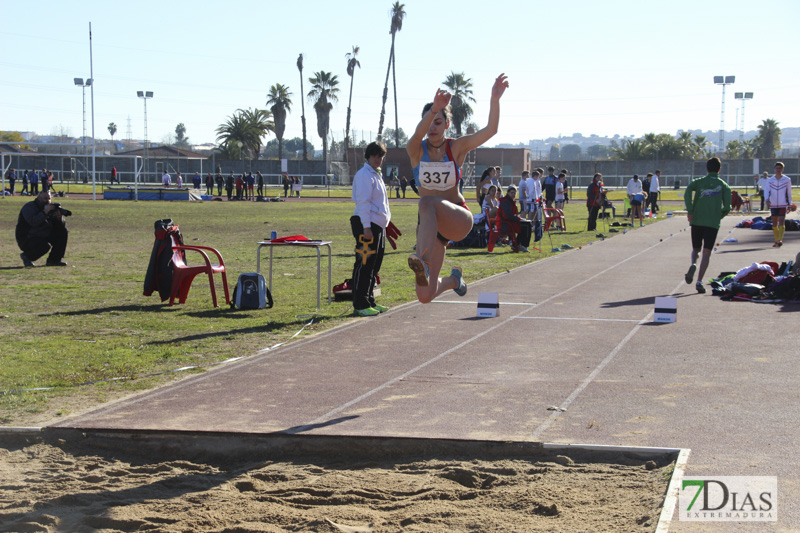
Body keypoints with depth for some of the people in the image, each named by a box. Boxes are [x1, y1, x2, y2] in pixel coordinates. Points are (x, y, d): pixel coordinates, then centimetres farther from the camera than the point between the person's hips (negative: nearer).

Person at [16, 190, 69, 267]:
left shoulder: (50, 208, 8)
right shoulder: (29, 207, -13)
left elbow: (62, 225, 2)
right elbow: (33, 222, -32)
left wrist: (59, 217, -19)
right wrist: (45, 212, -30)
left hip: (44, 237, 8)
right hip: (26, 240, -8)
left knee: (63, 232, -2)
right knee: (45, 246, -34)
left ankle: (54, 260, 2)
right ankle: (26, 256, -5)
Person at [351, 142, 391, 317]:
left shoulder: (376, 175, 20)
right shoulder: (365, 175, -10)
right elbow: (363, 202, -17)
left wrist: (385, 224, 22)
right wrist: (366, 228, -22)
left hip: (378, 225, 10)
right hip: (367, 225, -10)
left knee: (374, 265, 13)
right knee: (364, 265, -9)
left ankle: (369, 302, 21)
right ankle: (360, 305, -8)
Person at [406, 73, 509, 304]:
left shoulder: (457, 147, -2)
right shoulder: (416, 150, -3)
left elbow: (491, 129, -16)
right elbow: (419, 133, -28)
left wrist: (495, 99, -33)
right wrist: (434, 109, -47)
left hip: (459, 219, -2)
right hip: (431, 224, 2)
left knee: (427, 203, -38)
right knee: (425, 295, -6)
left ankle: (422, 260, -51)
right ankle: (452, 279, 30)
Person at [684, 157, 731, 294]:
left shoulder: (698, 182, 7)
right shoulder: (724, 186, 6)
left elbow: (687, 193, -13)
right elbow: (727, 207, -2)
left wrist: (690, 212, -8)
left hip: (697, 221, 1)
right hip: (713, 223, -1)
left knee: (696, 249, 18)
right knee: (706, 253, 0)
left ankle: (693, 265, -14)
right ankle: (699, 281, -13)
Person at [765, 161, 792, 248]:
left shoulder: (787, 180, 1)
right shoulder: (770, 180, 4)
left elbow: (789, 192, 8)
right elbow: (767, 191, -4)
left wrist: (789, 204, 9)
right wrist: (767, 200, -22)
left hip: (783, 205, -3)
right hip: (773, 205, 3)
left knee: (781, 221, -16)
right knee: (774, 224, 7)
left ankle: (780, 240, -23)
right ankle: (777, 240, 19)